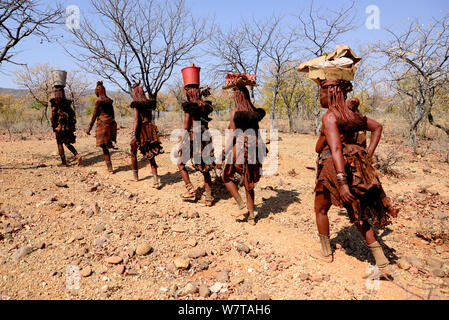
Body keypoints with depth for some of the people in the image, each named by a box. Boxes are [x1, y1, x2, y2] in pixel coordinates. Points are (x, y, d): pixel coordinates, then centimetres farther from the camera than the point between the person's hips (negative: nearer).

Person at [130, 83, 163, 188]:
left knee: (133, 153, 18)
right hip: (151, 129, 5)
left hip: (140, 130, -5)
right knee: (151, 156, 6)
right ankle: (156, 179, -8)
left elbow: (136, 119, -16)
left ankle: (135, 176, 29)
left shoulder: (136, 105, -7)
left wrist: (134, 134, -19)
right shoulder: (149, 104, 10)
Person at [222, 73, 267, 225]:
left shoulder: (235, 112, -11)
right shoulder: (255, 112, 5)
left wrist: (234, 158, -13)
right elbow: (256, 132, 9)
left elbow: (234, 135, -14)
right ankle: (251, 215, 19)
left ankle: (242, 206, 6)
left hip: (239, 148, -5)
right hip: (253, 149, 5)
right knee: (248, 181, 15)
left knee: (227, 176, 16)